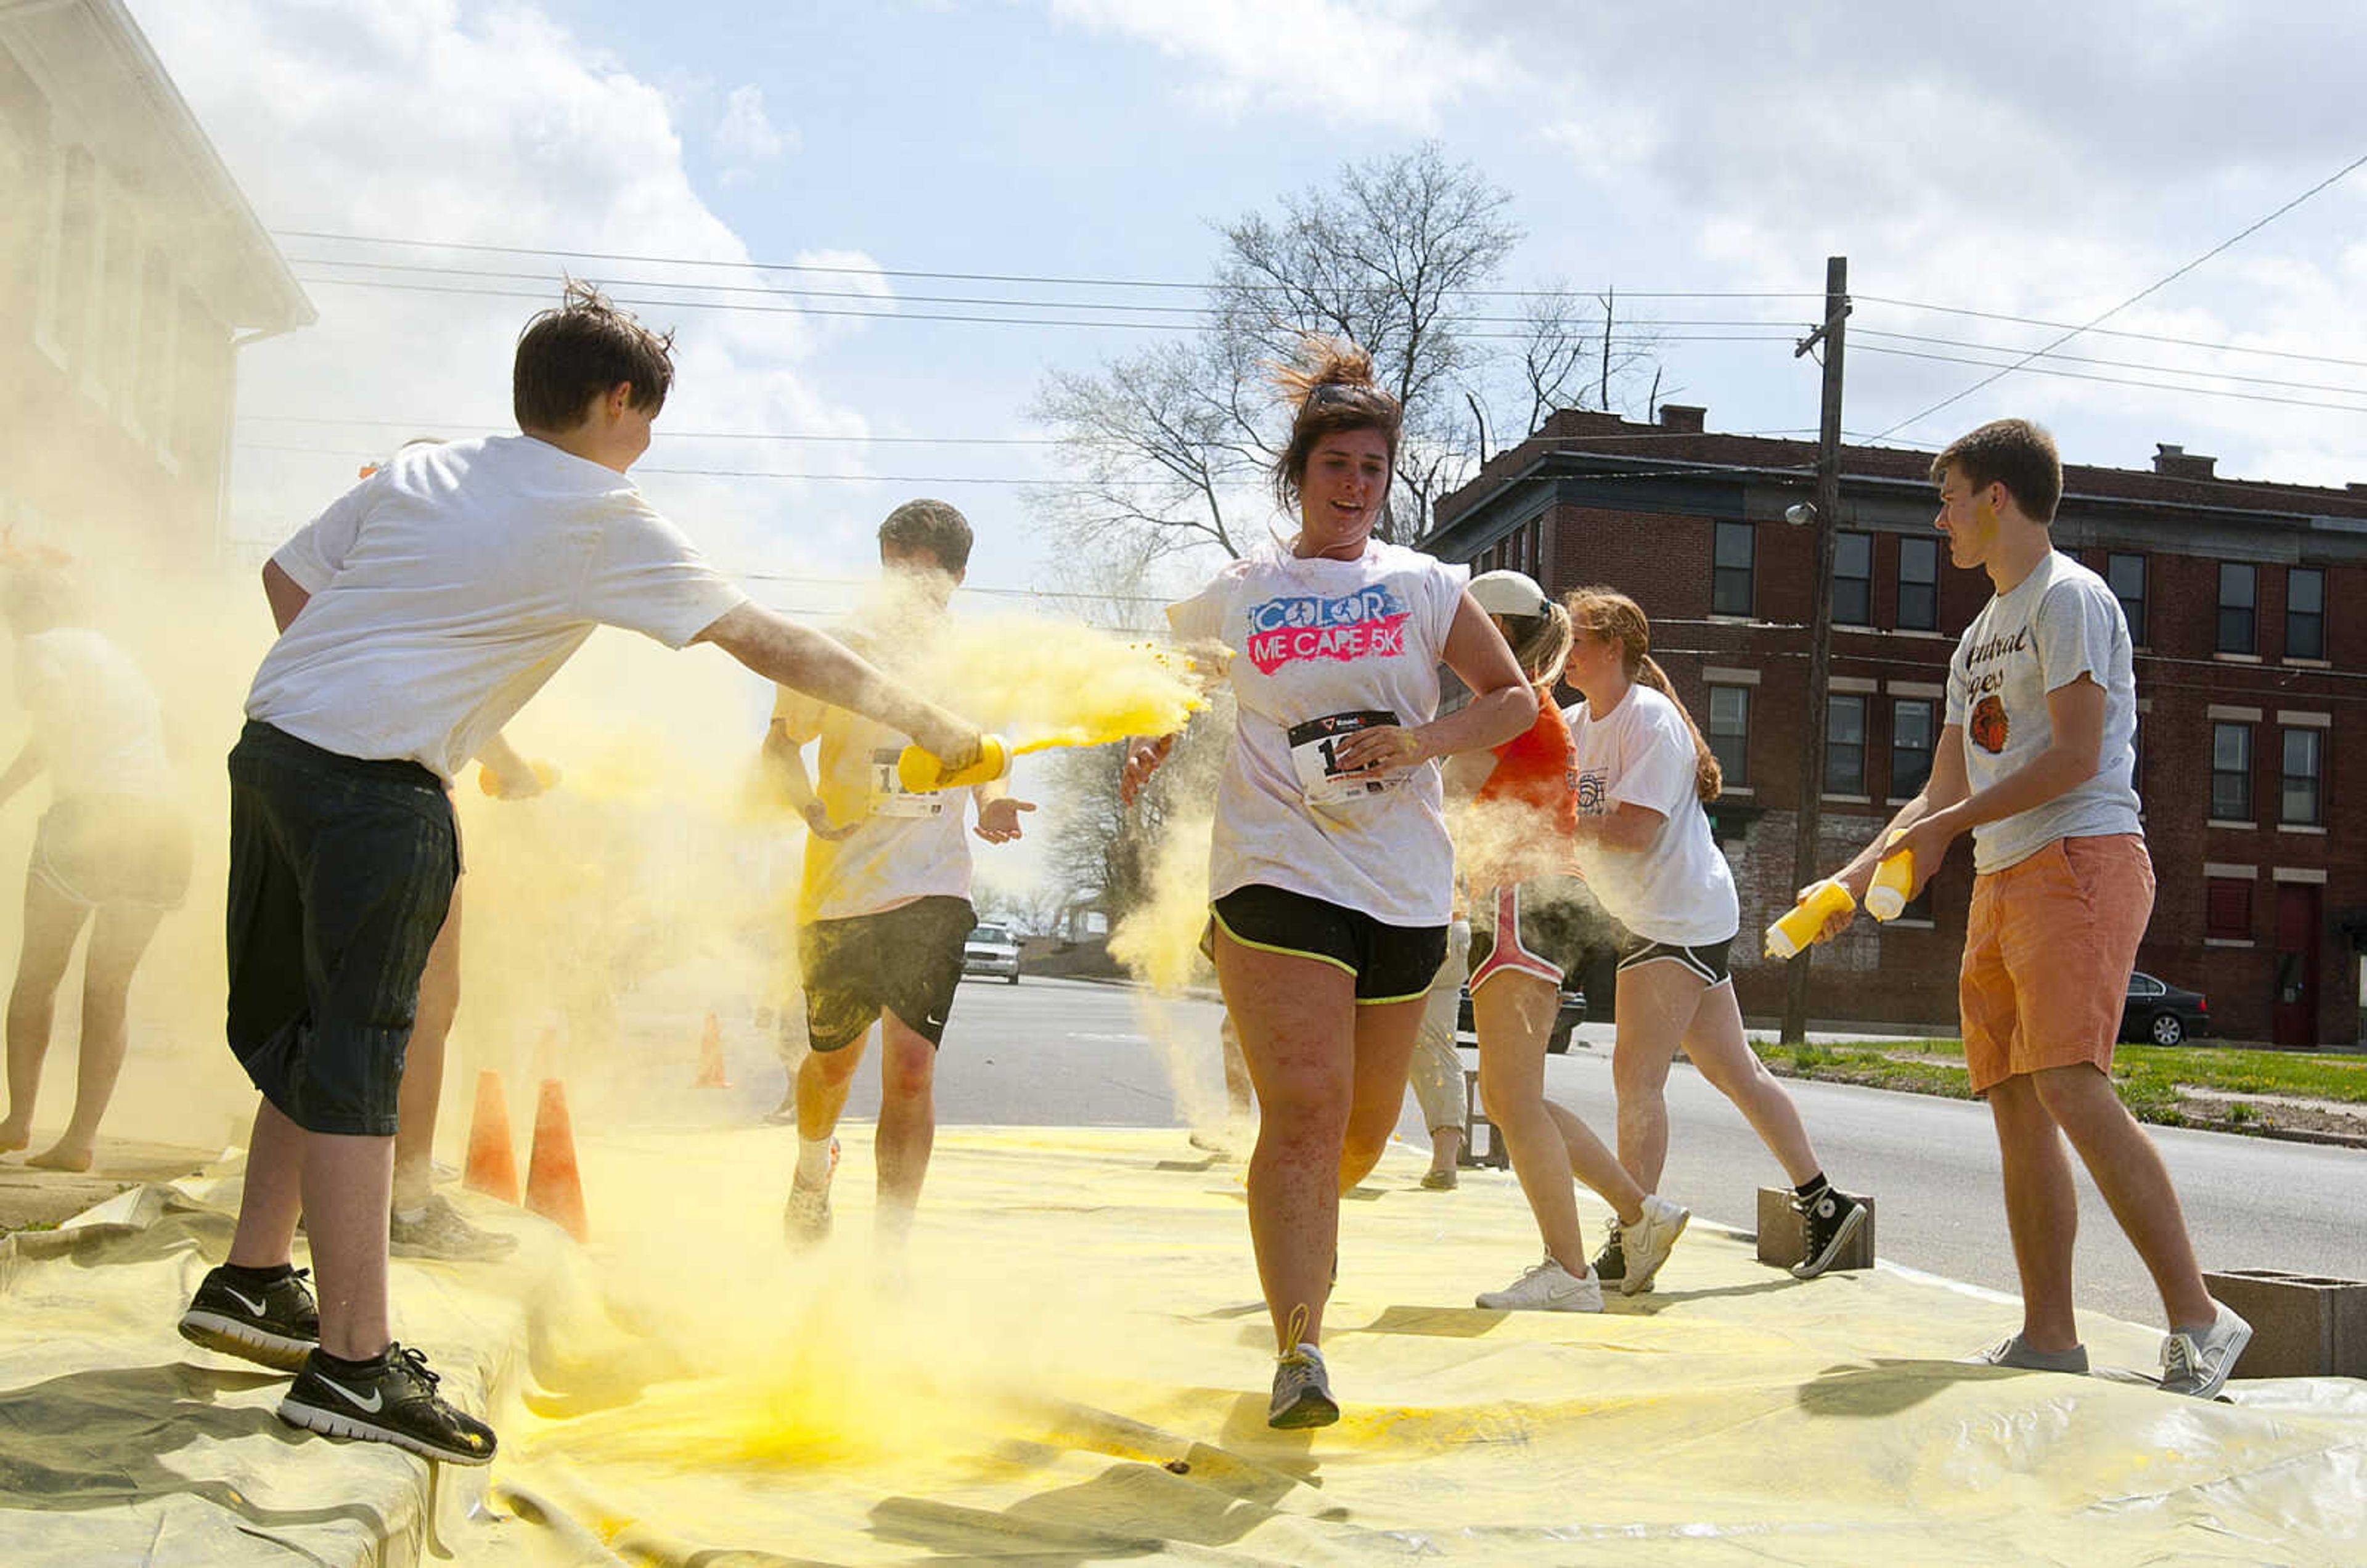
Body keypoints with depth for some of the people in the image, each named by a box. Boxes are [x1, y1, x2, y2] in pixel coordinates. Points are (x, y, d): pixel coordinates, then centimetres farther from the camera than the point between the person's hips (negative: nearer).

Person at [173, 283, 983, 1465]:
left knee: (306, 1040, 19)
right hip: (379, 790, -8)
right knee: (357, 1058, -7)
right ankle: (353, 1364, -4)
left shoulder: (417, 471, 16)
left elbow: (287, 577, 21)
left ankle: (253, 1281, 29)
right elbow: (767, 644, 0)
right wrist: (926, 724, 7)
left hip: (272, 745, 8)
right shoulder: (607, 523, -3)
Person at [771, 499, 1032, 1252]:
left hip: (933, 892, 0)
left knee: (911, 1068, -13)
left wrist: (994, 802, -3)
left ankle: (889, 1255, -6)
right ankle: (813, 1168, 50)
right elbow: (780, 745, 5)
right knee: (833, 1062, 17)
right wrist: (813, 808, -15)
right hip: (837, 892, 0)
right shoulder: (843, 653, -1)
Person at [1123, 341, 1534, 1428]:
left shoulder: (1424, 587, 9)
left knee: (1365, 1128, 13)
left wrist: (1422, 742, -8)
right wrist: (1148, 751, -1)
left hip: (1405, 885, 3)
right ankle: (1298, 1353, -15)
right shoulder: (1236, 594, 7)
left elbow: (1515, 699, 9)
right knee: (1307, 1106, -18)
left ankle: (1295, 1233, 46)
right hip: (1280, 873, -3)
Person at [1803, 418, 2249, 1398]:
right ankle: (2048, 1337, 5)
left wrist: (1950, 828, -12)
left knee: (2069, 1087, -21)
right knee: (2015, 1105, 3)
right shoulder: (1979, 635, 25)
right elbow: (1945, 790, 26)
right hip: (2002, 881, 9)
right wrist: (1856, 877, 17)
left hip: (2082, 861, -9)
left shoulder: (2068, 597, -3)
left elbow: (2075, 757, -14)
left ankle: (2198, 1321, -17)